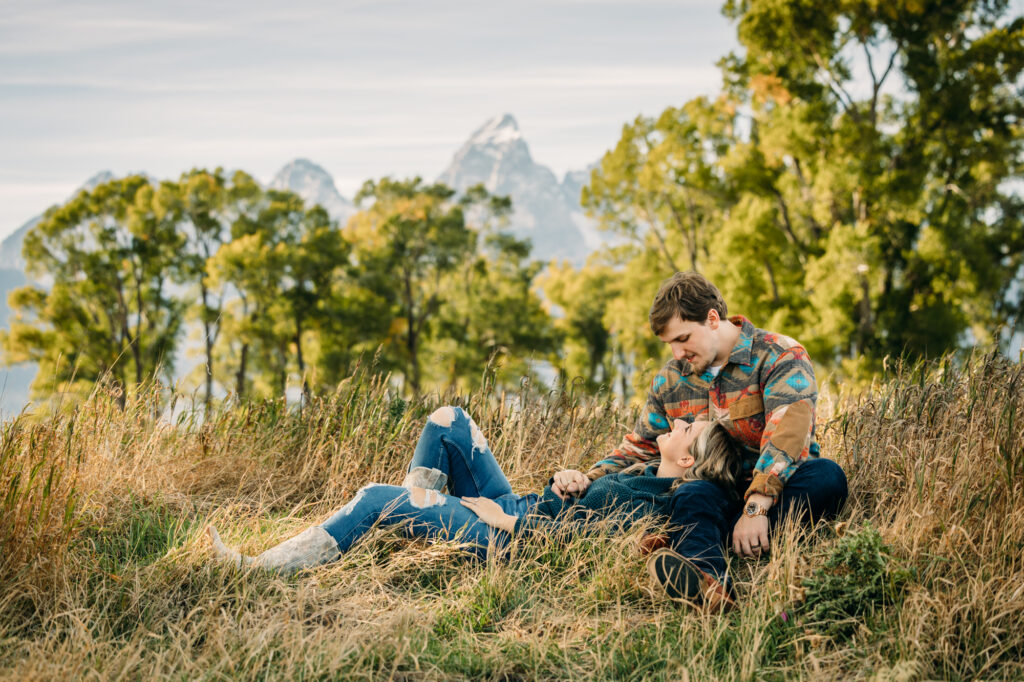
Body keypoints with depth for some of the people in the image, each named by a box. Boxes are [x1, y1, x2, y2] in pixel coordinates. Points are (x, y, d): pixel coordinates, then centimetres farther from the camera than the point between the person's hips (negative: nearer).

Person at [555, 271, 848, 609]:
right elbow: (637, 449, 23)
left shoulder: (780, 356, -5)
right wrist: (589, 479, 2)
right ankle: (709, 579, -66)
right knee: (691, 494, -34)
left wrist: (756, 505, -35)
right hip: (717, 496, 3)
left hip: (780, 489, -2)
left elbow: (788, 432, -21)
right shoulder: (669, 380, 14)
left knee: (826, 476, -37)